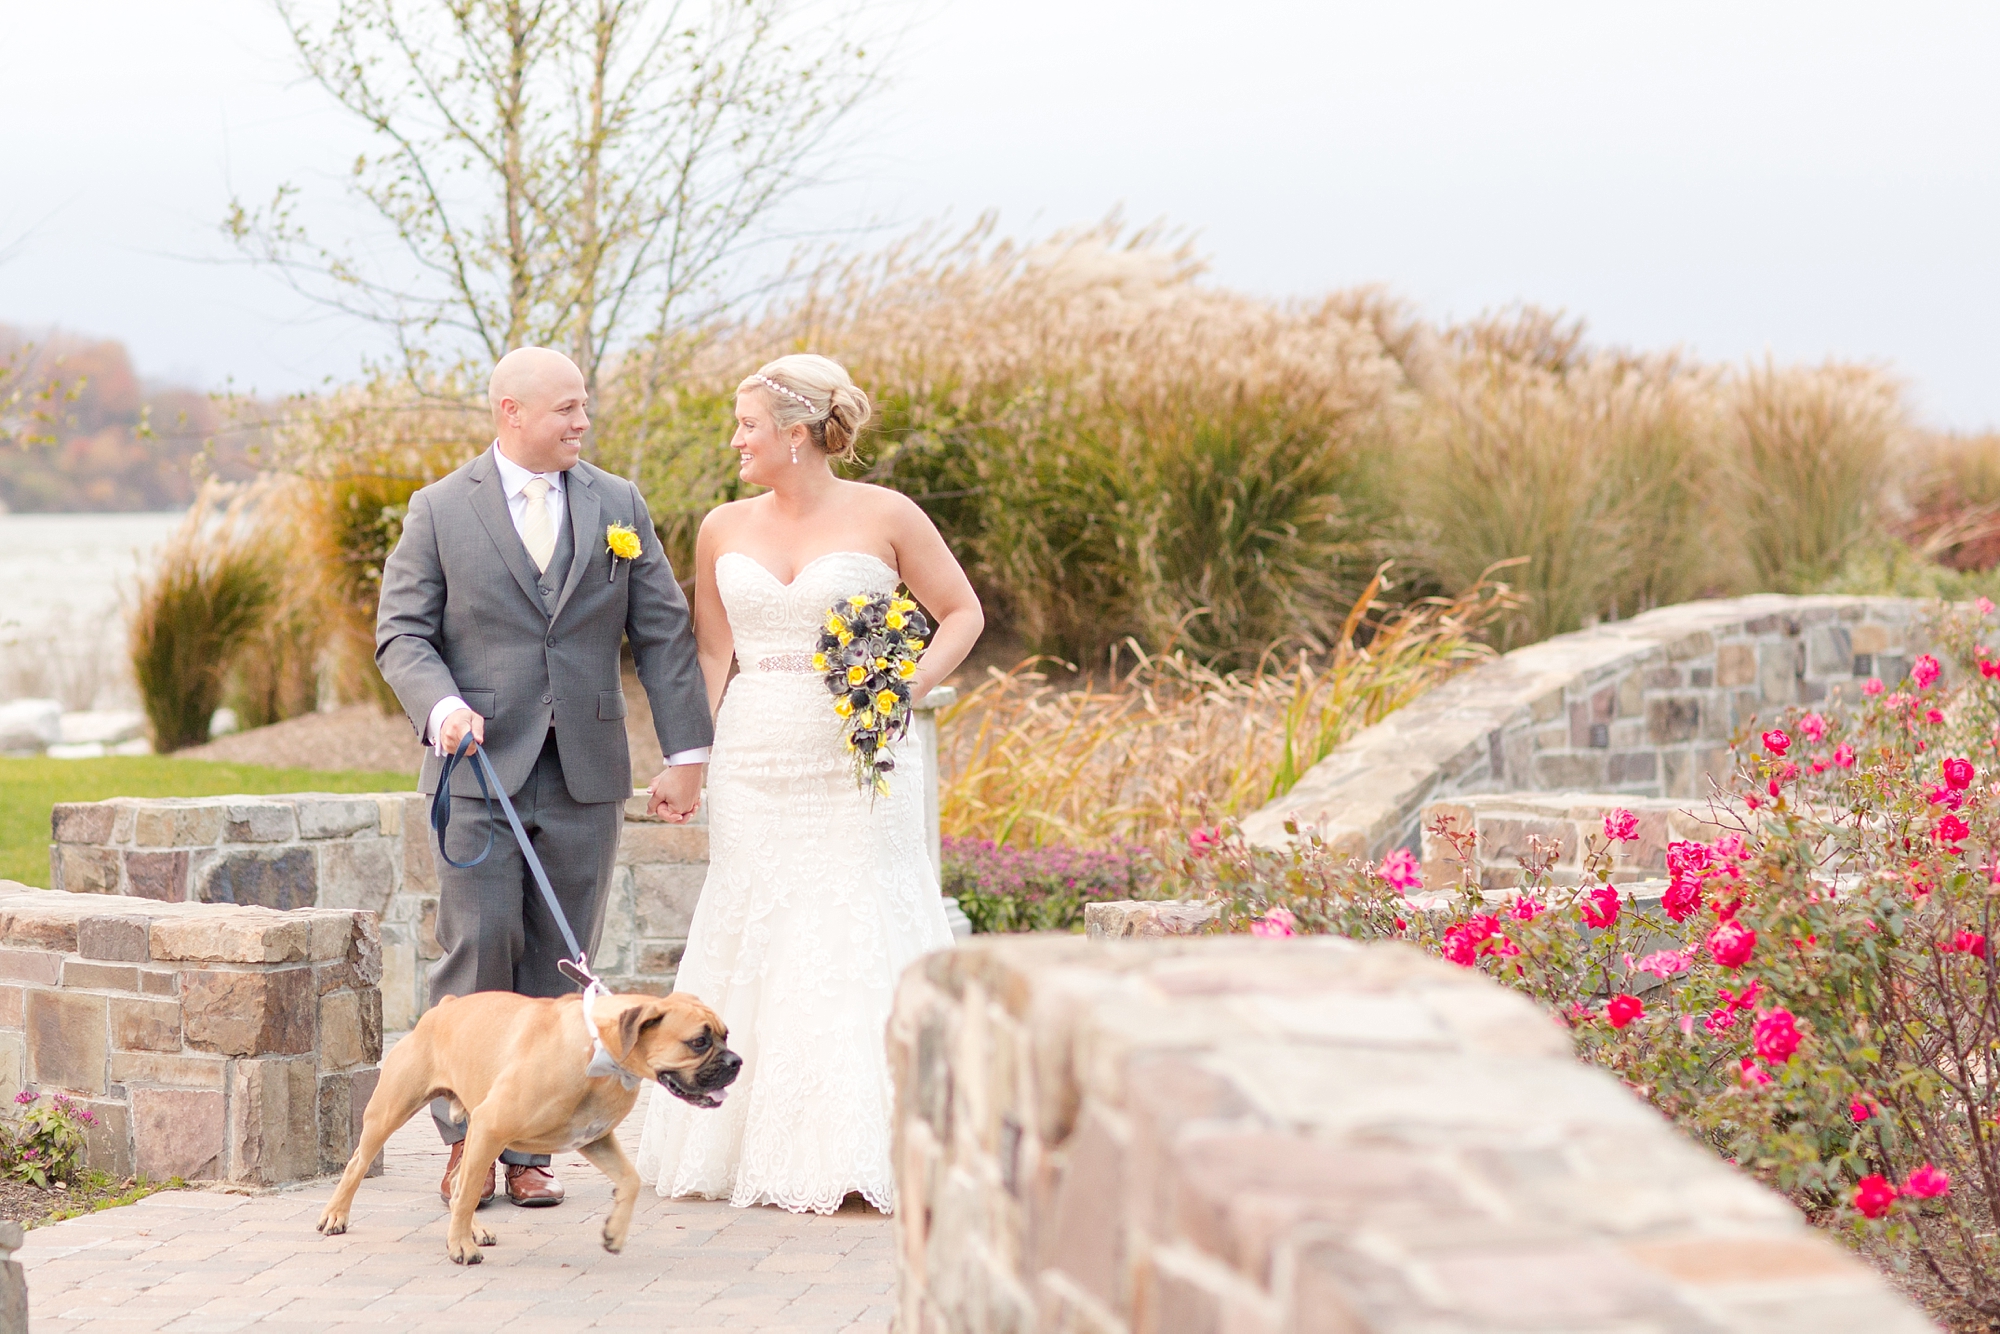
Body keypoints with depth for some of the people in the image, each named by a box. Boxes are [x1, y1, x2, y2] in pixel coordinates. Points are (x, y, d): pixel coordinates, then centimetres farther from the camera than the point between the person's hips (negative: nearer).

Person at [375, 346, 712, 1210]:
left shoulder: (620, 506, 10)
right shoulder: (440, 510, 3)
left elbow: (663, 634, 9)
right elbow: (402, 632, 0)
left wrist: (684, 753, 5)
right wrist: (441, 705, -20)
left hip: (584, 775, 2)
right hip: (482, 767, -2)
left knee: (557, 968, 3)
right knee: (479, 949, -8)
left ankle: (531, 1149, 10)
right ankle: (466, 1139, 6)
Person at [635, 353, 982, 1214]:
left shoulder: (884, 516, -3)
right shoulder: (724, 529, 8)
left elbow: (962, 612, 5)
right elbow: (711, 652, 13)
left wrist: (908, 691, -10)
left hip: (858, 765, -3)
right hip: (754, 767, 4)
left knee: (861, 943, -4)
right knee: (750, 943, 4)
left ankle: (868, 1152, 4)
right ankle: (755, 1147, 14)